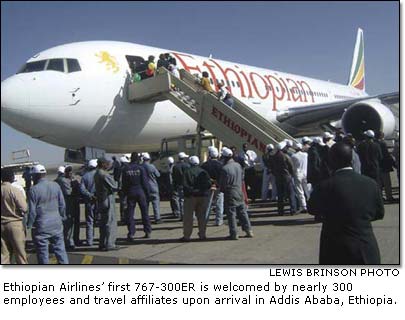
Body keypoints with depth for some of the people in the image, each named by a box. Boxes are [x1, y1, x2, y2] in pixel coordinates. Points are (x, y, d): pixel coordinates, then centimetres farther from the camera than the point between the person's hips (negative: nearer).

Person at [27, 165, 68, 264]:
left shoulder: (33, 190, -12)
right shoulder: (55, 185, 0)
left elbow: (32, 211, -11)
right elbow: (62, 205, 5)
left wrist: (29, 225, 0)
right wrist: (62, 217, 17)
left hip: (41, 227, -4)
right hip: (56, 224, 4)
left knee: (43, 253, 7)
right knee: (60, 249, 13)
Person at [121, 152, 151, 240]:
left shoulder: (126, 169, -1)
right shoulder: (141, 168, -7)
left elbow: (124, 183, 2)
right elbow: (145, 182, -6)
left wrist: (125, 193, 12)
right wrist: (148, 193, 1)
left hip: (130, 193, 1)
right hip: (141, 192, -1)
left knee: (130, 214, 4)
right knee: (144, 212, 9)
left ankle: (131, 234, 0)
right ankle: (148, 232, 14)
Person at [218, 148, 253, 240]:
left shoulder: (224, 168, -18)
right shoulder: (238, 165, 3)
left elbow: (222, 184, -12)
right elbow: (242, 179, 11)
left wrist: (222, 189, 7)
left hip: (230, 195, -6)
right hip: (240, 193, 6)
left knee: (231, 214, 2)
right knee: (242, 212, 15)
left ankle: (234, 233, 6)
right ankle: (248, 230, 18)